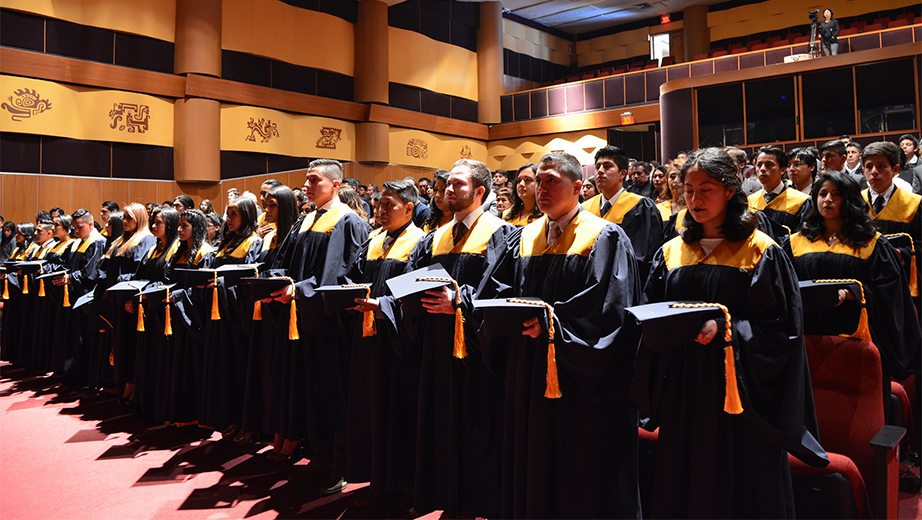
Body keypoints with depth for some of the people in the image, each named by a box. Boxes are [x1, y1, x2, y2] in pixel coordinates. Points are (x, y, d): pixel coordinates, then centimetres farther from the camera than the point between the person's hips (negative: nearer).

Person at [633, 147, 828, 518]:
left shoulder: (760, 251, -4)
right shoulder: (672, 252, 8)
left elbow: (779, 325, -8)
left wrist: (724, 329, -21)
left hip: (737, 392, -4)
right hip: (682, 390, 4)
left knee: (739, 489, 7)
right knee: (682, 488, 12)